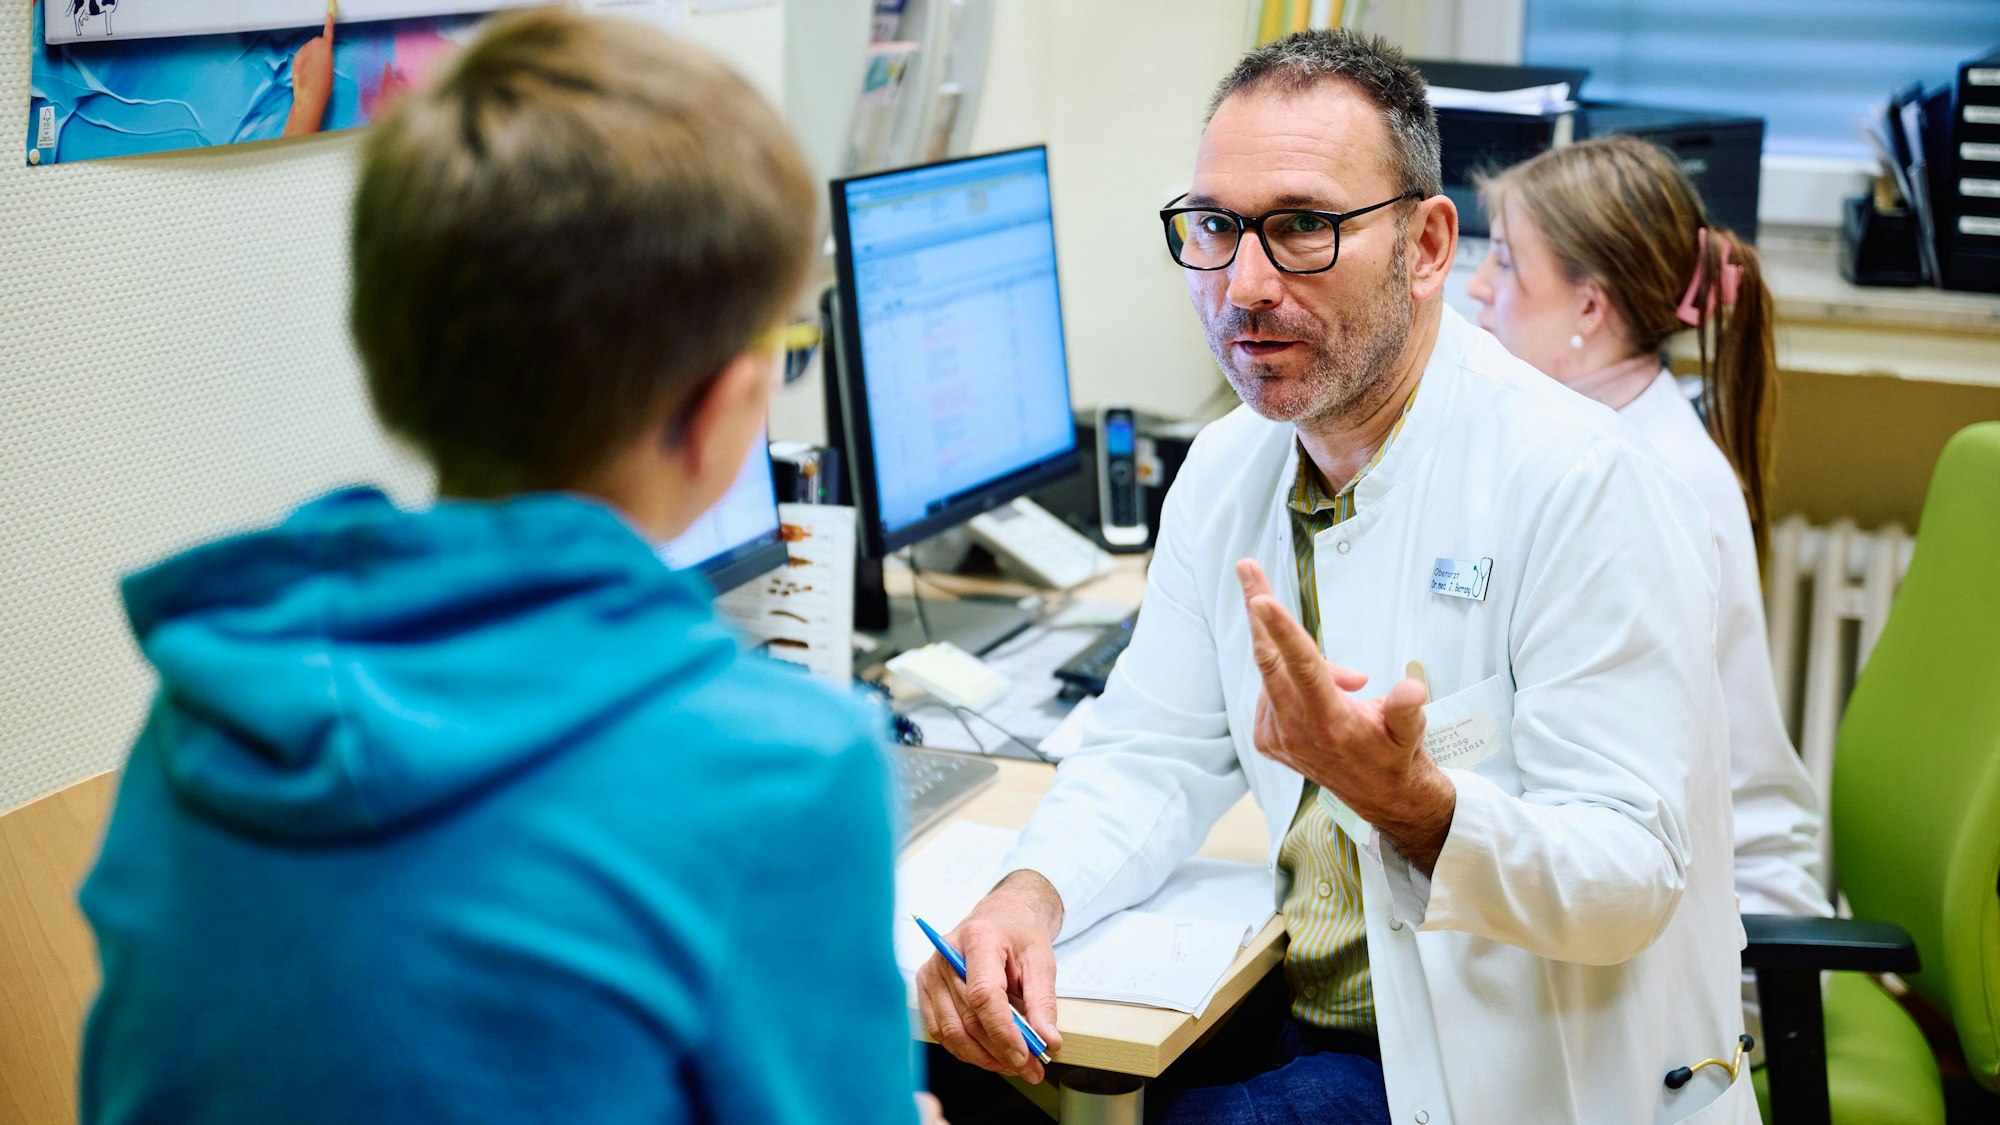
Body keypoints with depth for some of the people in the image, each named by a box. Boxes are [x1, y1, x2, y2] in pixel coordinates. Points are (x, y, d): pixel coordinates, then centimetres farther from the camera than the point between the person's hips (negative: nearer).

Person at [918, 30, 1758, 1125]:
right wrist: (1029, 896, -14)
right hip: (1300, 1023, 6)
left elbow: (1634, 881, -20)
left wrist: (1408, 799, -39)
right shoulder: (1226, 471, 5)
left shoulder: (1588, 487, -19)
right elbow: (1152, 758, 7)